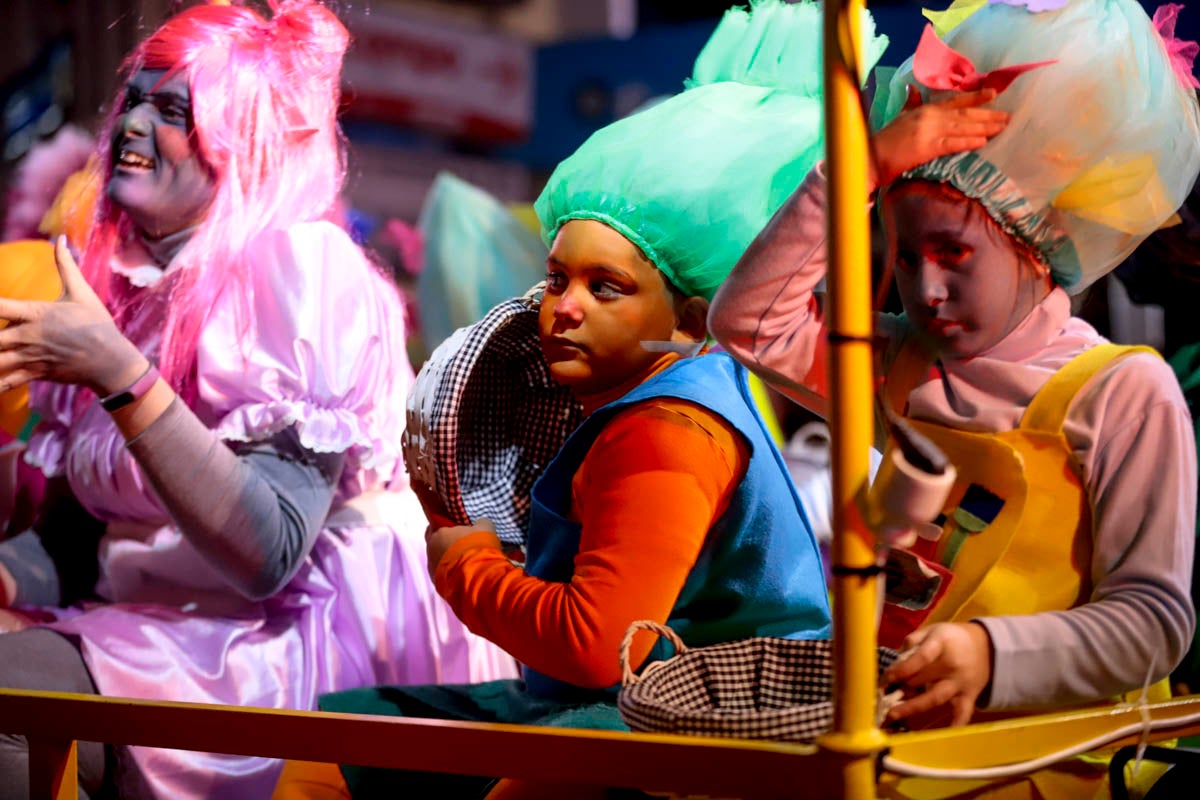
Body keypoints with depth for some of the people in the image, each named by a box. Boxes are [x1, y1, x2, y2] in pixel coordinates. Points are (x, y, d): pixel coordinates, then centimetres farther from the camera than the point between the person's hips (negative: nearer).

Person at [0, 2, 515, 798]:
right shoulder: (120, 282, 11)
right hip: (147, 635, 7)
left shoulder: (302, 265, -10)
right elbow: (69, 537, 15)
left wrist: (117, 372, -24)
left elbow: (269, 554, -20)